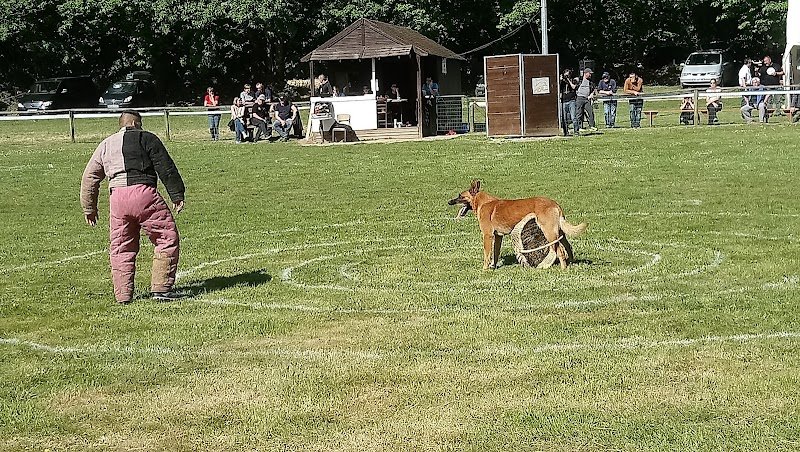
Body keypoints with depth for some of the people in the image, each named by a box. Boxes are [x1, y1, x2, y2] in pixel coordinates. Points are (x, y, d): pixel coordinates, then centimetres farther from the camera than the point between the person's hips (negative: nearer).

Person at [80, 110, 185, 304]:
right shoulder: (146, 138, 10)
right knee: (167, 239, 4)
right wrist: (177, 195, 4)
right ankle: (161, 288, -1)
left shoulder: (105, 145, 23)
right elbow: (166, 168, 2)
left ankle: (122, 294, 15)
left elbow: (89, 178, 24)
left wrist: (89, 208, 30)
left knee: (120, 248, 15)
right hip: (144, 194, -5)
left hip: (116, 199, 5)